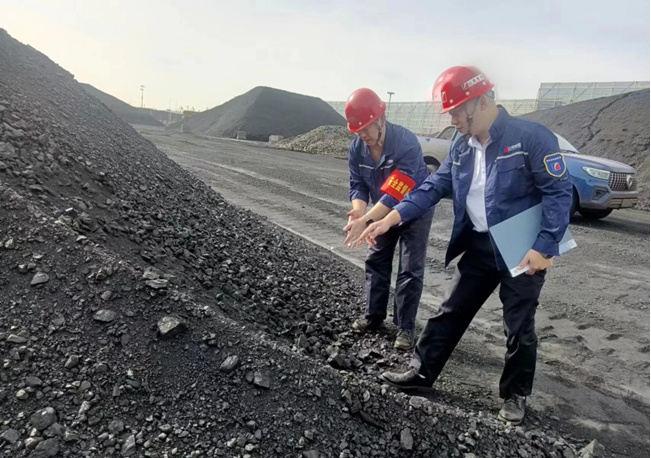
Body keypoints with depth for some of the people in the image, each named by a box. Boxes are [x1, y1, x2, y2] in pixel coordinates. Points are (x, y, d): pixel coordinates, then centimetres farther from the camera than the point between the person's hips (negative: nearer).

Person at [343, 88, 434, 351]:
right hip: (383, 211, 6)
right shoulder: (356, 148, -14)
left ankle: (405, 327, 7)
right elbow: (358, 185, -12)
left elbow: (396, 192, -40)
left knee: (410, 270, -4)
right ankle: (374, 317, 24)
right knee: (376, 261, 10)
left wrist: (366, 221, -47)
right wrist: (359, 212, -34)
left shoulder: (407, 143, -34)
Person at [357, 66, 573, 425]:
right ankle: (422, 373, 25)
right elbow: (433, 187, 1)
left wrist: (545, 247, -21)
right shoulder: (462, 148, 4)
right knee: (450, 312, 11)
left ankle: (515, 396, 30)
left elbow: (559, 192, -16)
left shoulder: (532, 137, -16)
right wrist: (391, 219, -10)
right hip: (480, 247, 6)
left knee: (519, 327, 9)